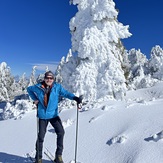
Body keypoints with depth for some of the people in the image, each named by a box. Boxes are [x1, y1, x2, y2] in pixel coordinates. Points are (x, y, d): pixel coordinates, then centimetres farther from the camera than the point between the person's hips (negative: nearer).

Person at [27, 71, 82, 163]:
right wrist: (35, 99, 3)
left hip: (54, 115, 0)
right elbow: (29, 89, 14)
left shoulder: (57, 87, -6)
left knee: (61, 132, -12)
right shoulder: (38, 87, -5)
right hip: (42, 116, 0)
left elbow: (65, 93, -17)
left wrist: (75, 98, -35)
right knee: (41, 136, 8)